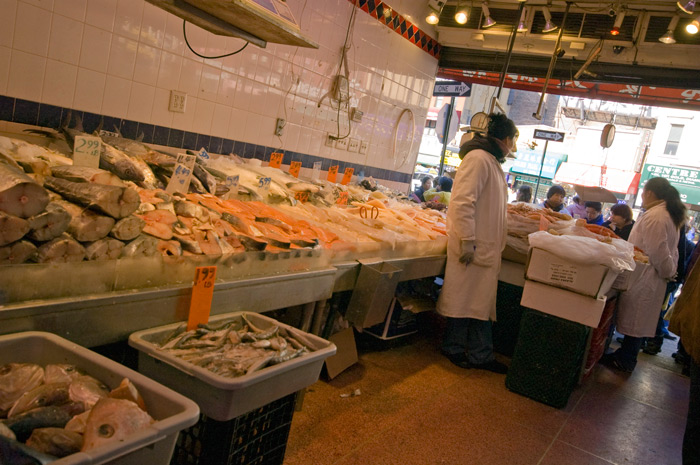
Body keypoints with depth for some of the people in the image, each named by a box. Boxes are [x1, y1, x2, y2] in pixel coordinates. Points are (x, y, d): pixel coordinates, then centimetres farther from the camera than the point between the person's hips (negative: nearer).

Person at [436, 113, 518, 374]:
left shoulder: (492, 162, 19)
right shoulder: (478, 159, -14)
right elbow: (462, 201, -22)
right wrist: (467, 240, -23)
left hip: (487, 247, 10)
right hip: (472, 246, -10)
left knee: (481, 301, 12)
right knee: (463, 299, 2)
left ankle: (480, 355, 20)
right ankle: (453, 348, 17)